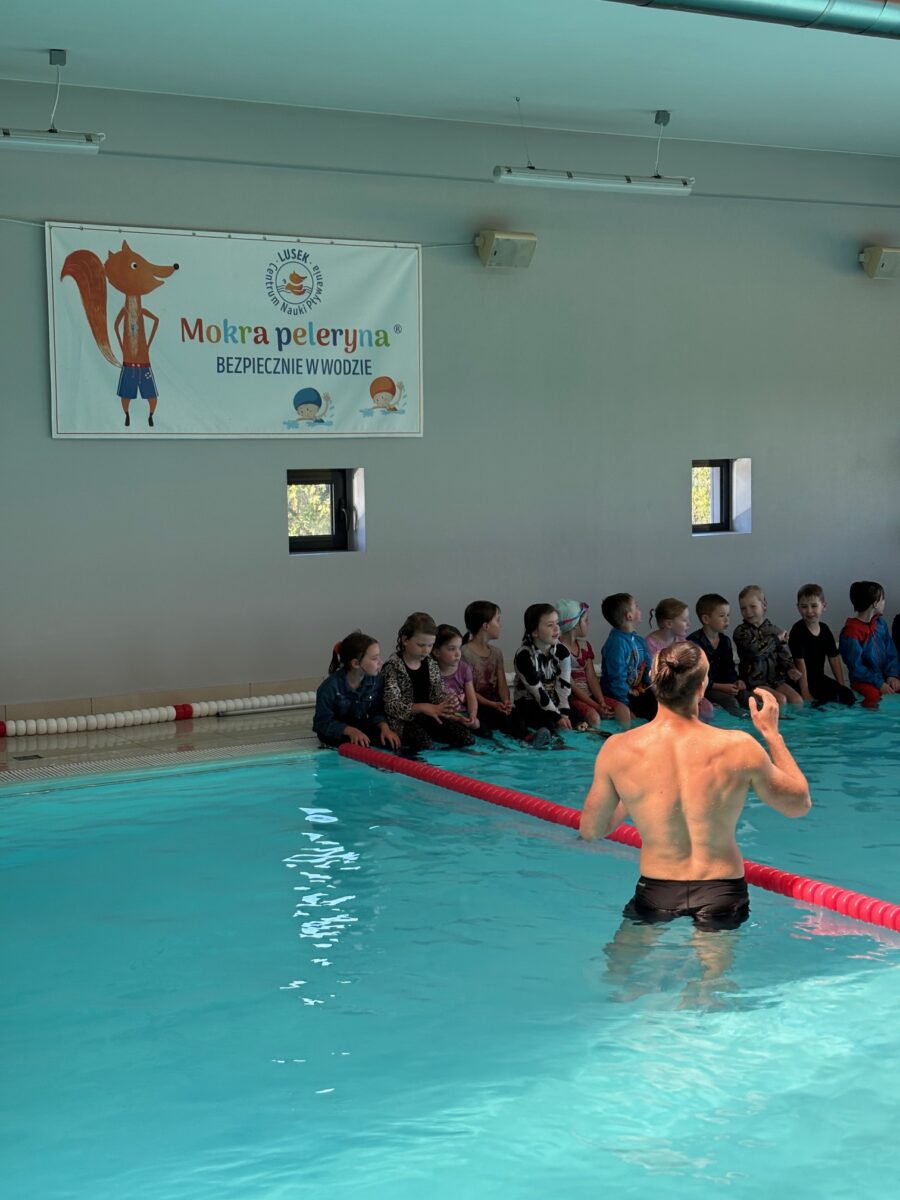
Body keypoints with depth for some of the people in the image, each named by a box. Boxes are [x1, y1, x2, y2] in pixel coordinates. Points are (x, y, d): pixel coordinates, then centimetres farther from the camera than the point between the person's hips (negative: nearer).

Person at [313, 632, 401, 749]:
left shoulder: (376, 680, -11)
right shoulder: (329, 687, -25)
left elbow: (377, 712, -1)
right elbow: (324, 723, -19)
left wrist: (384, 726, -23)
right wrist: (350, 731, -34)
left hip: (363, 729, 4)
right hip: (336, 733, -4)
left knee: (390, 740, -18)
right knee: (358, 745, -31)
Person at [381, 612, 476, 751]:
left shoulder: (432, 665, 8)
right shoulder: (393, 667, -11)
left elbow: (437, 695, 12)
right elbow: (392, 706, -18)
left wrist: (447, 702, -13)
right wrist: (422, 708, -29)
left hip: (428, 718, 7)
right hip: (402, 721, -6)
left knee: (467, 737, -10)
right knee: (424, 743, -36)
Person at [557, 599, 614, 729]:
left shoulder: (584, 645, 14)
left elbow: (591, 677, 6)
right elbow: (570, 685, -16)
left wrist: (601, 702, -10)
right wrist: (596, 706, -21)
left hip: (589, 694, 8)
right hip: (571, 697, -8)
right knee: (594, 718, -35)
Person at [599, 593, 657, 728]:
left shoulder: (639, 640, 10)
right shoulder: (616, 643, -20)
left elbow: (648, 668, 15)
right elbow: (617, 677, -21)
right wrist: (624, 705, -20)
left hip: (638, 691, 9)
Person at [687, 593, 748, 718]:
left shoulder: (725, 640, 12)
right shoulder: (694, 642, -14)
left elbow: (729, 668, 17)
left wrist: (736, 681, -7)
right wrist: (721, 687, -22)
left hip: (724, 686, 7)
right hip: (702, 688, -7)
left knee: (748, 697, -15)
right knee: (730, 700, -29)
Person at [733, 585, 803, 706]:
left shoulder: (776, 631, 10)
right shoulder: (741, 631, -3)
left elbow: (784, 656, 11)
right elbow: (755, 649, -21)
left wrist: (790, 669, -11)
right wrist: (776, 638, -9)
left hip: (776, 678, 4)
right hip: (755, 681, -4)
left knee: (797, 699, -17)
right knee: (780, 700, -26)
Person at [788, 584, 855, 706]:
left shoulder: (825, 629, 5)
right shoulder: (798, 630, -15)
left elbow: (834, 659, 8)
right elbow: (800, 662, -20)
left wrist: (841, 686, 2)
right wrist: (805, 694, -24)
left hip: (819, 678, 7)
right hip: (800, 681, -7)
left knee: (848, 695, -8)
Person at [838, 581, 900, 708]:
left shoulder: (880, 623, 8)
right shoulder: (851, 631, -14)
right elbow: (856, 666, -14)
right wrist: (879, 684, -18)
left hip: (884, 675, 7)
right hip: (864, 680, -7)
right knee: (875, 696, -36)